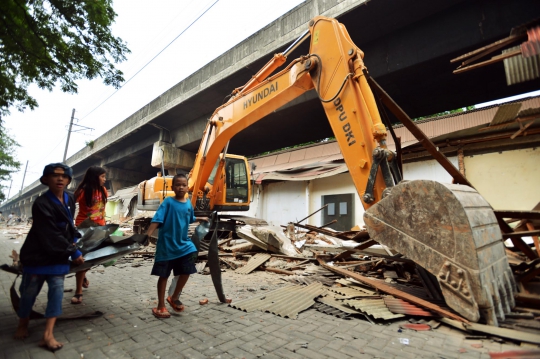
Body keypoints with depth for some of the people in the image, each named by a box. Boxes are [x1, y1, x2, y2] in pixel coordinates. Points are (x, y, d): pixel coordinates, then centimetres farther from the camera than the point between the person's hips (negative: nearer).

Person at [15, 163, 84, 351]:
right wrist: (73, 252, -15)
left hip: (58, 255, 5)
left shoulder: (69, 199, 2)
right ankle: (22, 325, 37)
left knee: (57, 289, -1)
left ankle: (48, 335, 4)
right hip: (38, 254, -5)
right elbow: (51, 237, -20)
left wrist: (72, 243, 12)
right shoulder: (41, 204, -18)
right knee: (29, 291, 10)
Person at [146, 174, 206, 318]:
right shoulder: (168, 202, -12)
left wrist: (201, 219, 31)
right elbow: (157, 220, -21)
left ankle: (174, 298, 26)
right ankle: (161, 306, 22)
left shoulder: (188, 204, 3)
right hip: (166, 245, -4)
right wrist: (147, 235, -31)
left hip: (183, 244, 5)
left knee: (187, 271, 2)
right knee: (164, 275, 8)